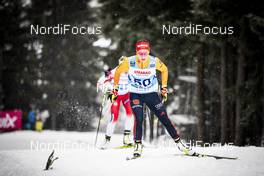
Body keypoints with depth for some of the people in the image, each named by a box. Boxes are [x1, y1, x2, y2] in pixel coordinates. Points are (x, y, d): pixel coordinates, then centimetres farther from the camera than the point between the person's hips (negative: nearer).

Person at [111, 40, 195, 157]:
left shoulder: (154, 61, -16)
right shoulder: (129, 62, -18)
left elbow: (164, 70, 6)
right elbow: (118, 72, 0)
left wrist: (164, 87, 8)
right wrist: (115, 88, 5)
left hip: (151, 94, 1)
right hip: (135, 95, -1)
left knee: (164, 119, -1)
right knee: (139, 119, -19)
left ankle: (178, 143, 9)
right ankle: (138, 145, -5)